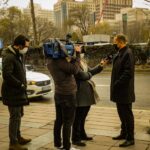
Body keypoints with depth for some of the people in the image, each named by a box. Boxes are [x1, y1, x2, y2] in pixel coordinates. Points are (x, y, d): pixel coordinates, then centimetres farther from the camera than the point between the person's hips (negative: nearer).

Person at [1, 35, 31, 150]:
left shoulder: (18, 56, 13)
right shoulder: (9, 57, -18)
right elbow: (7, 75, -25)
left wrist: (23, 84, 7)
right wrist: (20, 84, -19)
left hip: (18, 92, 10)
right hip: (12, 93, -10)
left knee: (18, 115, 19)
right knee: (15, 117, -4)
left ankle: (18, 137, 34)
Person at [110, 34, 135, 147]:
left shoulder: (128, 53, -16)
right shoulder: (120, 53, 14)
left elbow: (128, 72, -23)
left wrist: (117, 84, -20)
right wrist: (115, 85, 10)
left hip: (125, 91, -9)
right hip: (119, 90, 9)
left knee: (127, 114, -1)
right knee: (121, 112, 18)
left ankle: (130, 138, 9)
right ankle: (124, 133, 32)